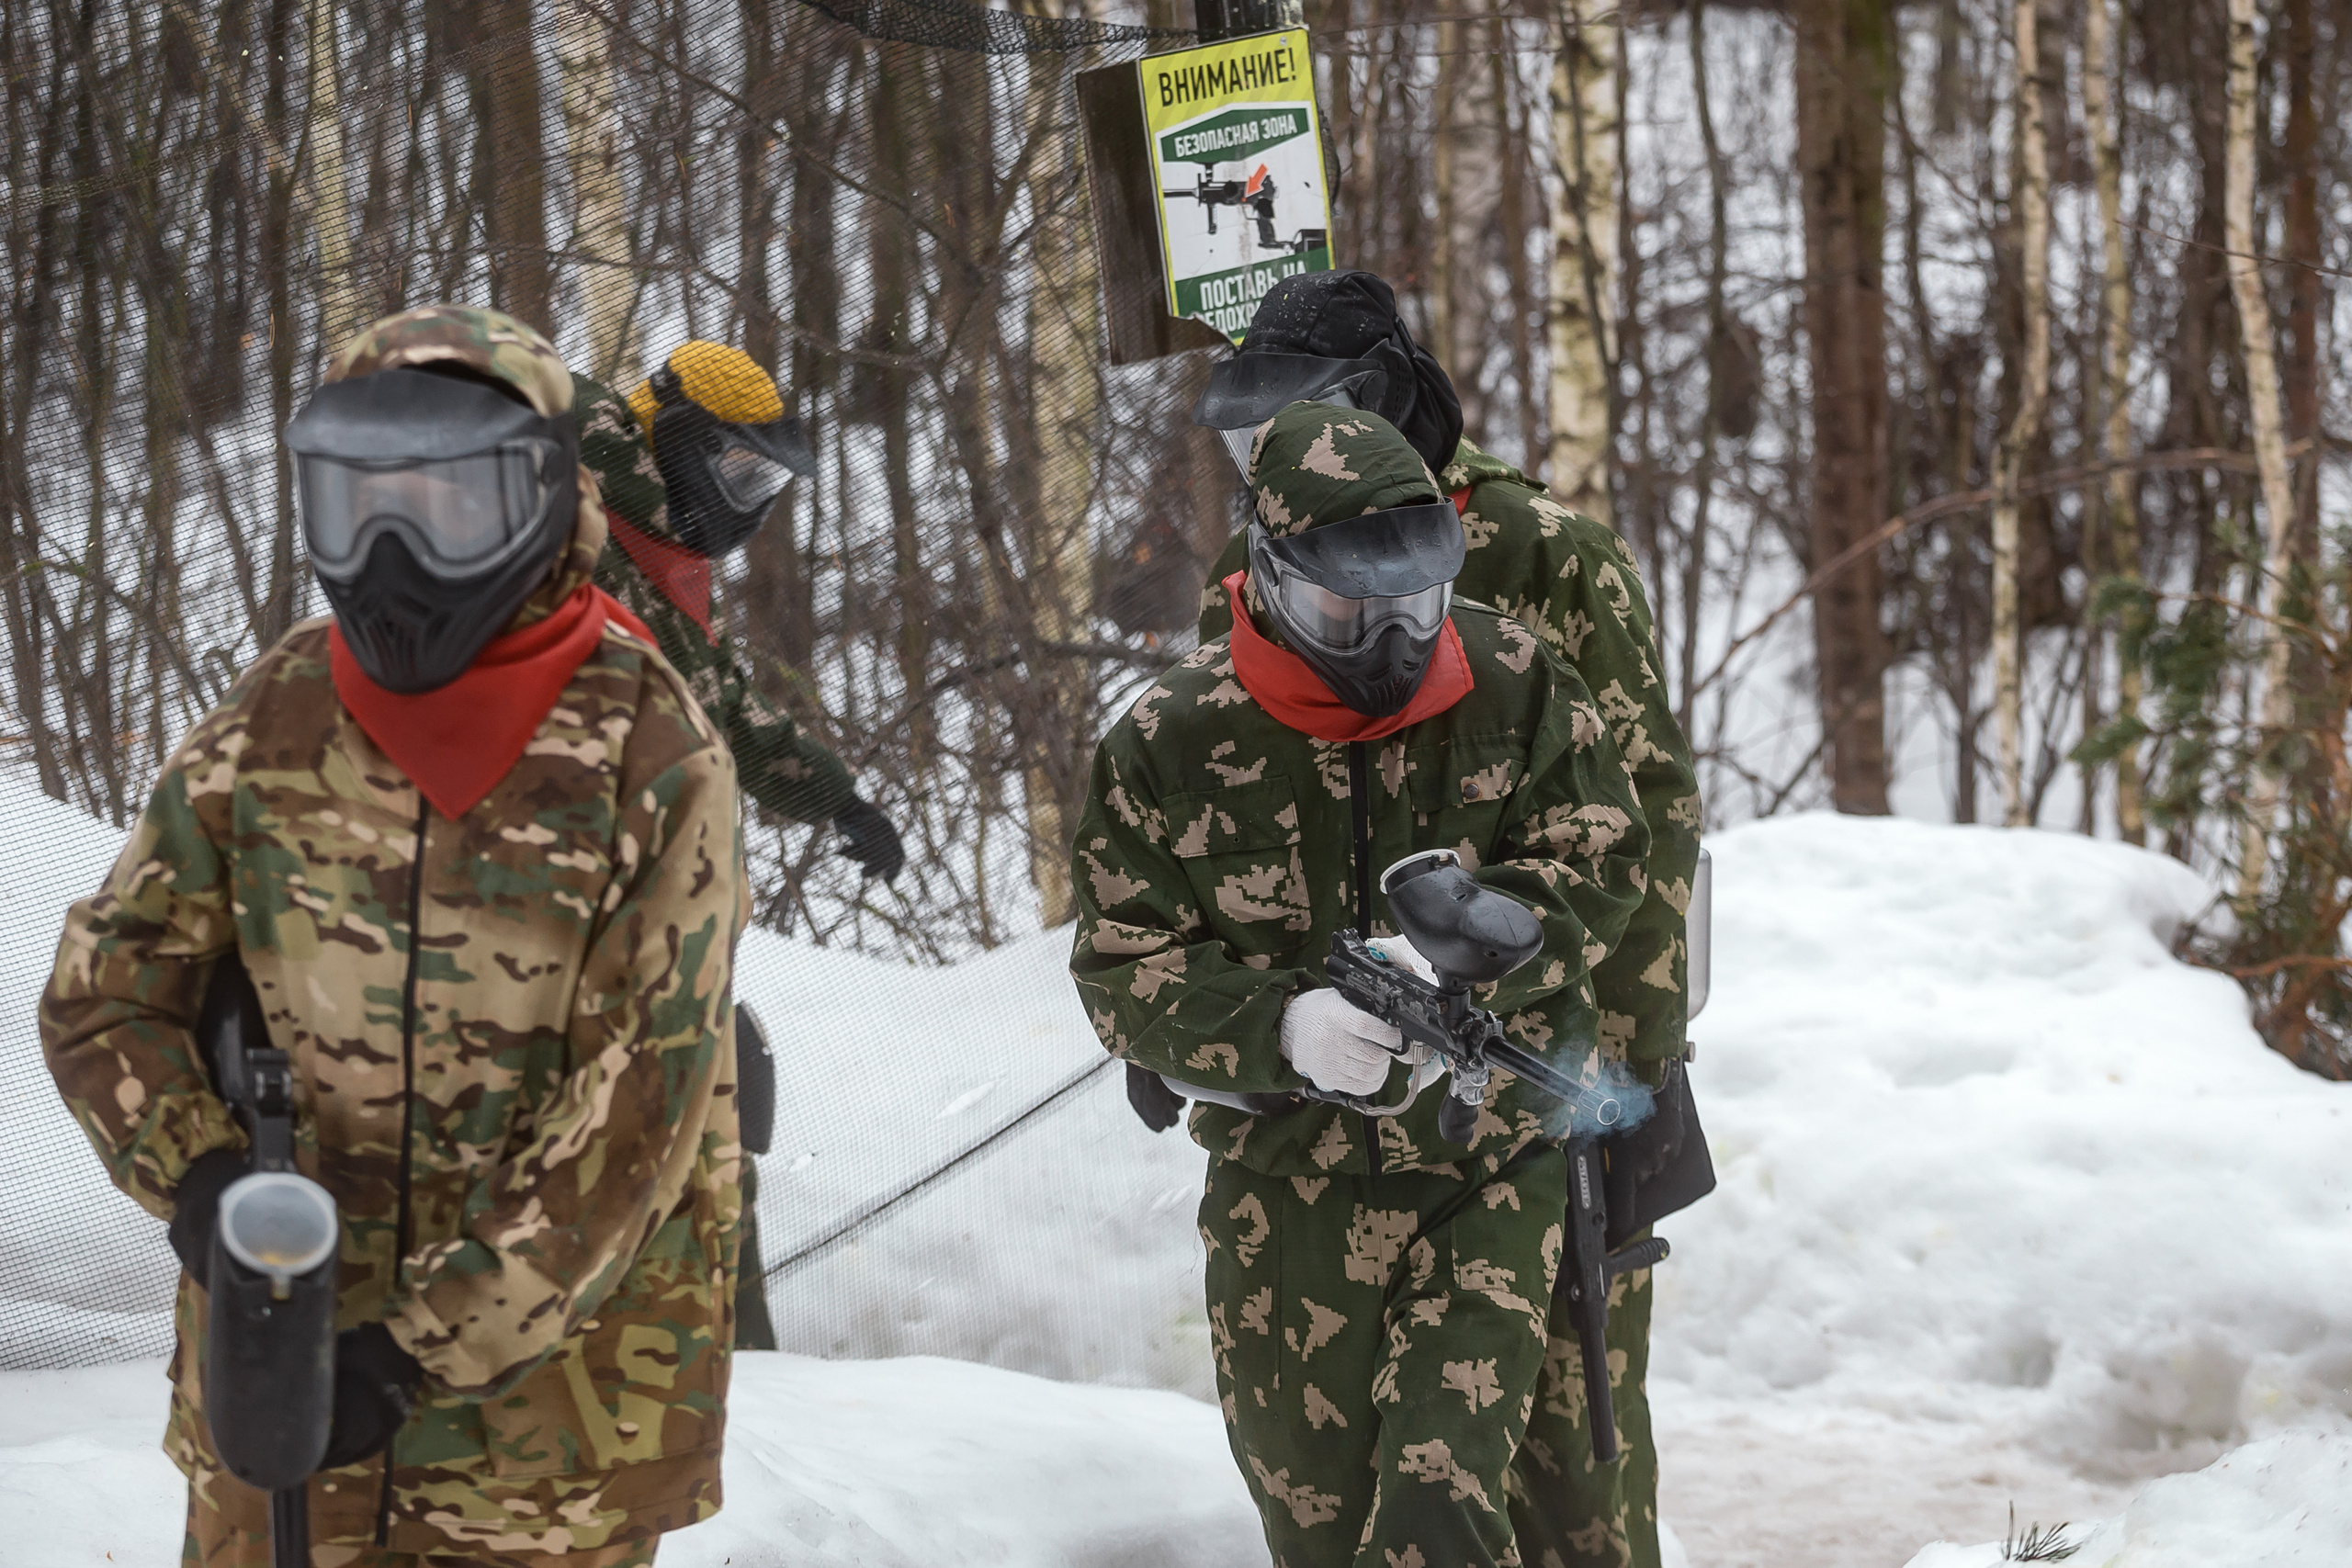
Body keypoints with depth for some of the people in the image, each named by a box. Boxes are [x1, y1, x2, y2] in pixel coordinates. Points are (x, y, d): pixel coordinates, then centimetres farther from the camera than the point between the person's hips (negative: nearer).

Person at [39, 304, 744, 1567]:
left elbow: (633, 1117, -17)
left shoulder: (648, 761, -14)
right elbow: (103, 990, 5)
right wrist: (196, 1176, -15)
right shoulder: (269, 726, -2)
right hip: (280, 1361, 3)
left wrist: (418, 1355, -20)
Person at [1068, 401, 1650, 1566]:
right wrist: (1279, 1028, -25)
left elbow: (1599, 861, -2)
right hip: (1286, 1196, 1)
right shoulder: (1169, 747, -6)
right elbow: (1124, 970, -5)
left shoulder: (1514, 687, -4)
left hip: (1489, 1177, -1)